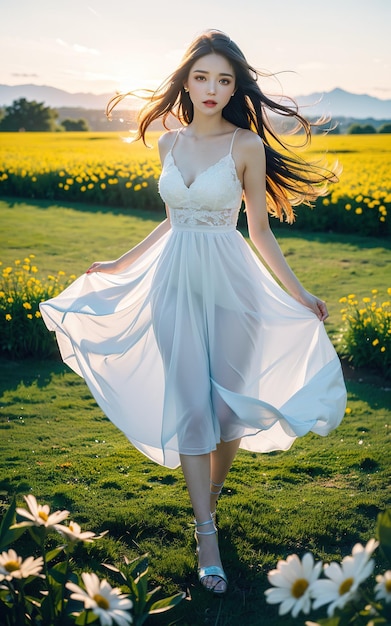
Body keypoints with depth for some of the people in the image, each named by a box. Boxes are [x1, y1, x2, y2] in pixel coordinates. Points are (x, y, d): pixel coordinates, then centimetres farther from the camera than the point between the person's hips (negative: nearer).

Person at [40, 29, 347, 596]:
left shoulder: (247, 145, -5)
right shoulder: (170, 144, 7)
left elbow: (260, 231, -1)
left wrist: (298, 295, -4)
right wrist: (121, 264, 22)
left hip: (229, 280, -3)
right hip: (175, 281, 3)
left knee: (227, 399, 6)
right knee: (188, 403, 0)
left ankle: (211, 493, 33)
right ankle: (206, 530, 9)